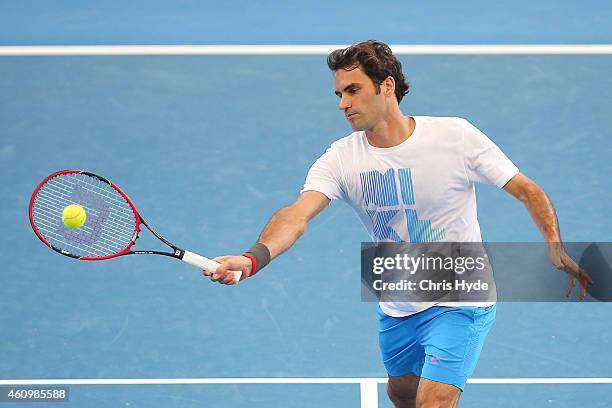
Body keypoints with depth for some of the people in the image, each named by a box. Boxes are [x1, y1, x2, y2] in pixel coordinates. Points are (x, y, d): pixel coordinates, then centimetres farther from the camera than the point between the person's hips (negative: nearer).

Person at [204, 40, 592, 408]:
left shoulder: (455, 136, -16)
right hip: (397, 310, 5)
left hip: (460, 302, -4)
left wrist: (556, 248, -22)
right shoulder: (341, 158, -11)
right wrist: (253, 259, -46)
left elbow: (527, 191, -7)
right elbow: (297, 215, -27)